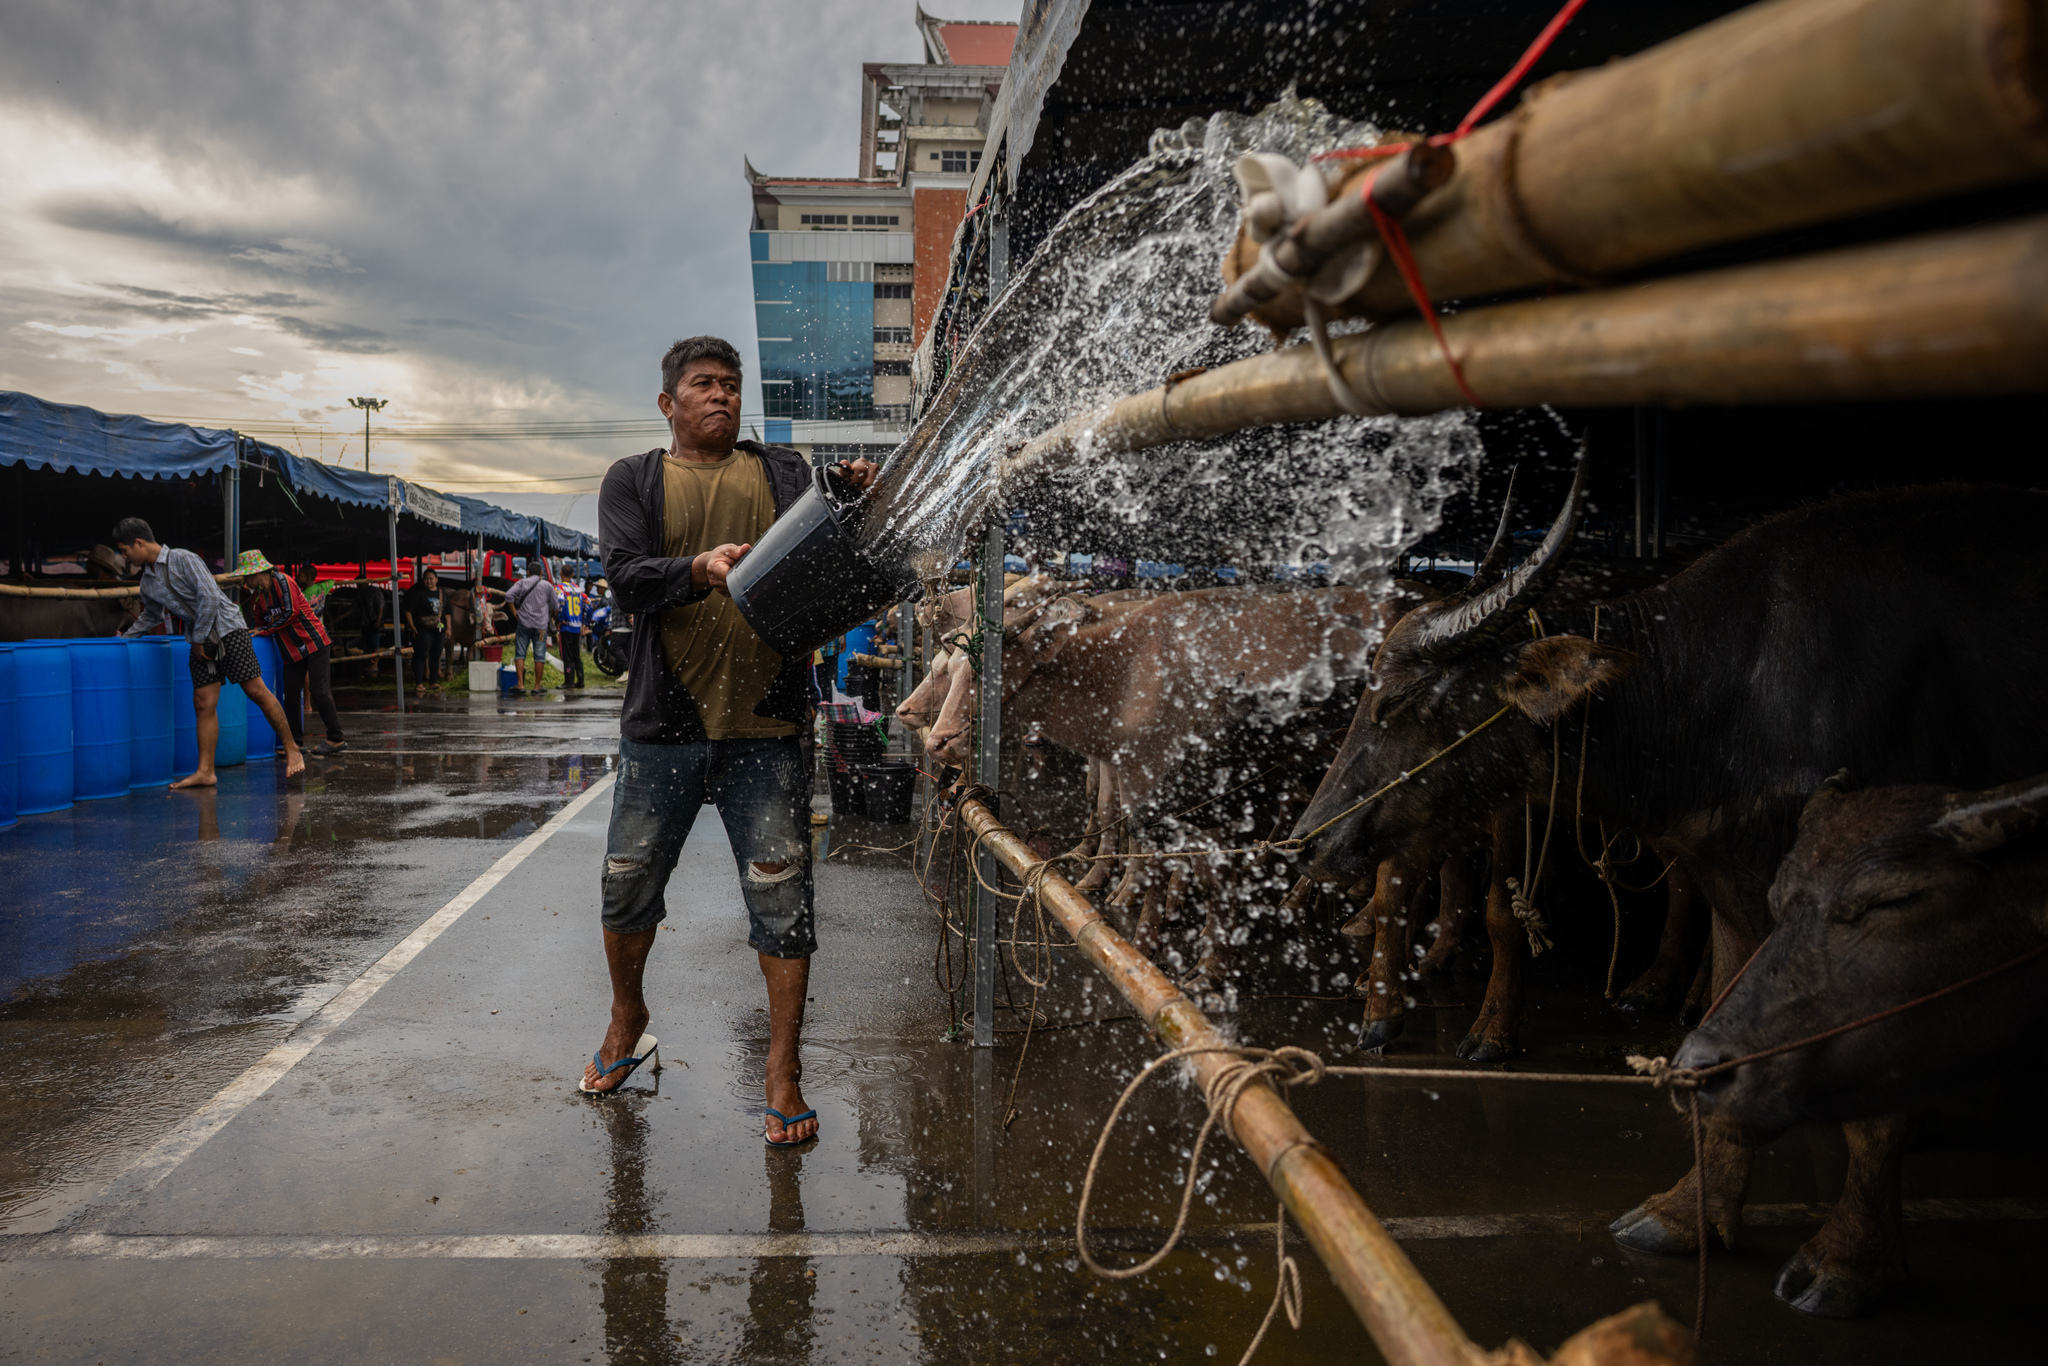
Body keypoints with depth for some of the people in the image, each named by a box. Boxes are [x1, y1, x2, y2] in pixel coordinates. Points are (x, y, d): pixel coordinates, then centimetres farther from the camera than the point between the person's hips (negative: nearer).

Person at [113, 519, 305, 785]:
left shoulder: (184, 560, -11)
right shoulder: (147, 582, 12)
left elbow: (209, 597, -18)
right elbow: (152, 616, 30)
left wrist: (199, 639, -12)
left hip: (226, 628, -7)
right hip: (200, 641, 7)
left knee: (256, 691, -9)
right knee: (203, 703, 0)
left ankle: (292, 750, -2)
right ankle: (205, 772, -1)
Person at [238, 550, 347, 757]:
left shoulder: (282, 582, -12)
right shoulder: (256, 597, 12)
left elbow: (291, 613, -17)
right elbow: (261, 623, 19)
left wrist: (264, 630, -13)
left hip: (313, 641, -8)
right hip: (291, 650, 8)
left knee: (318, 689, -11)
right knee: (289, 693, 3)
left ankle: (336, 738, -7)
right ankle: (296, 741, 11)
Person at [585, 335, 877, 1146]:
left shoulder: (783, 472, 12)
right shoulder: (634, 480, 9)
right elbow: (625, 580, -7)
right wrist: (702, 569, -25)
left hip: (765, 724, 0)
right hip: (664, 722, 1)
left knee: (782, 898, -3)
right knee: (628, 887, 11)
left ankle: (783, 1073, 8)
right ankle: (627, 1018, 39)